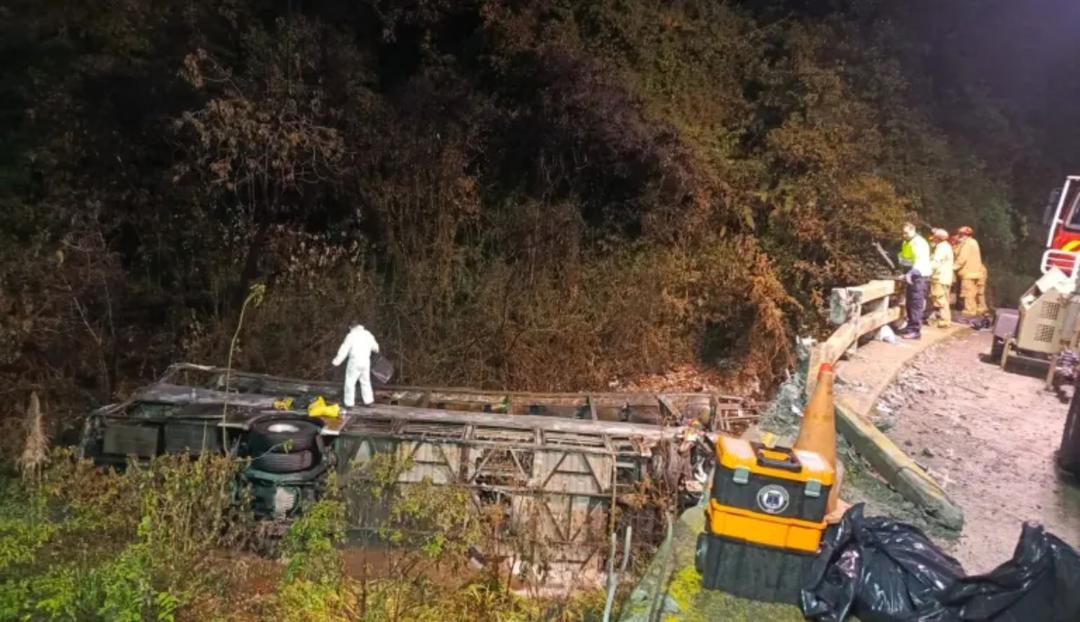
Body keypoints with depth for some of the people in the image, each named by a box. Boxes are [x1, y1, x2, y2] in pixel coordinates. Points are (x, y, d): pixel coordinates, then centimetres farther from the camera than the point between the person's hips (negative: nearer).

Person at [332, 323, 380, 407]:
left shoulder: (351, 335, -10)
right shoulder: (368, 334, 7)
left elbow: (344, 349, -13)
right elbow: (374, 346, 21)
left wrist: (337, 361, -10)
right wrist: (376, 349, 44)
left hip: (354, 362, -5)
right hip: (366, 362, 5)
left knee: (350, 382, 3)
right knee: (365, 381, 18)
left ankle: (349, 403, 2)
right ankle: (368, 401, 21)